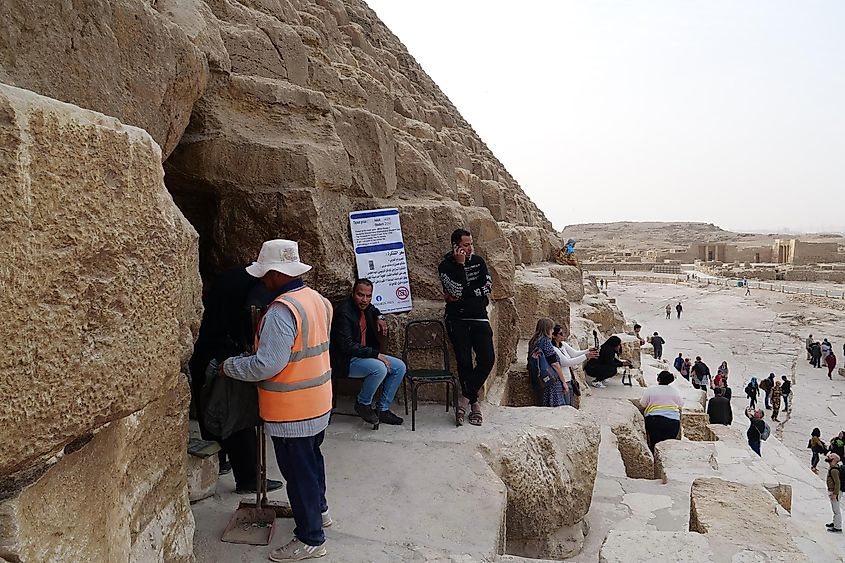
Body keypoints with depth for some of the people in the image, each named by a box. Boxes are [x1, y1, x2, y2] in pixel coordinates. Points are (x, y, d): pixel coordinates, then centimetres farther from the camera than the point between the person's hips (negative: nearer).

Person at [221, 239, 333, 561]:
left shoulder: (282, 310, -25)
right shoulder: (318, 300, 3)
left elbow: (268, 364, -28)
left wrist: (229, 366, -13)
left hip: (291, 412, -9)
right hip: (319, 404, 9)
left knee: (298, 471, 6)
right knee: (312, 457, 26)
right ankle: (319, 510, 47)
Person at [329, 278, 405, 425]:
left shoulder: (365, 307, 5)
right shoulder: (344, 312, -21)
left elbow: (373, 310, 33)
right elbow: (347, 346, -27)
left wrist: (379, 318, 9)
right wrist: (376, 354, -27)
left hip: (365, 354, 9)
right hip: (345, 361, -9)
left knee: (400, 367, -1)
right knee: (379, 368, -32)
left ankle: (382, 410, 5)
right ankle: (363, 403, -7)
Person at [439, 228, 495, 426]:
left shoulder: (478, 261, 11)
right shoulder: (445, 266, -2)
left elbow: (488, 286, -1)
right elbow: (458, 291, -16)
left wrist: (461, 297, -7)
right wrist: (460, 265, -15)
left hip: (479, 317, 3)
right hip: (457, 319, -3)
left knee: (488, 358, -13)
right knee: (464, 360, -13)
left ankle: (466, 397, -1)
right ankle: (474, 403, 3)